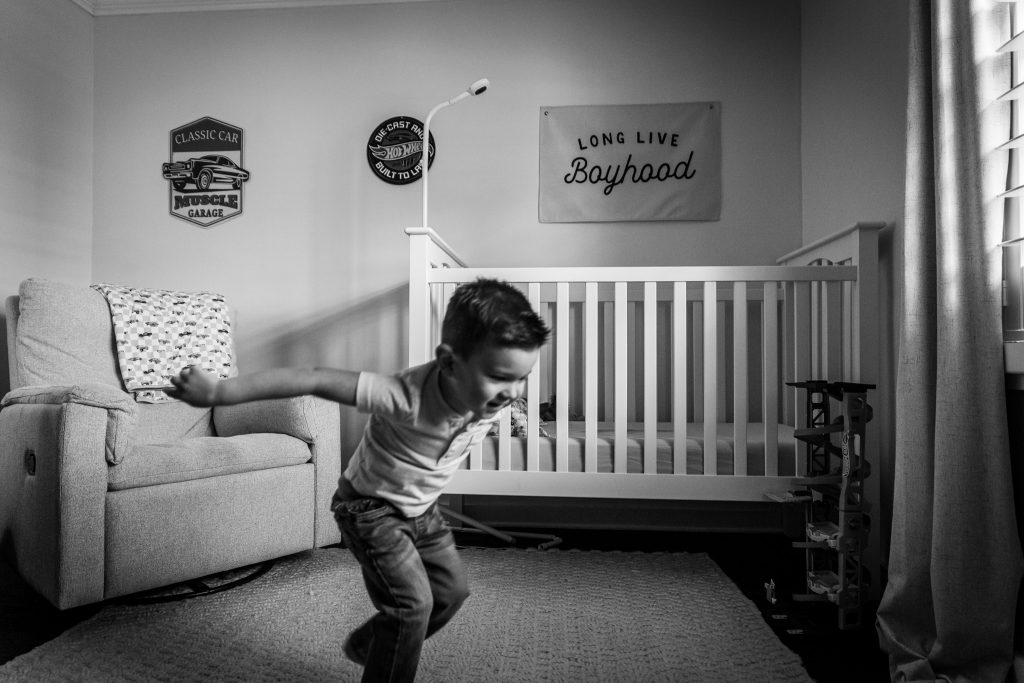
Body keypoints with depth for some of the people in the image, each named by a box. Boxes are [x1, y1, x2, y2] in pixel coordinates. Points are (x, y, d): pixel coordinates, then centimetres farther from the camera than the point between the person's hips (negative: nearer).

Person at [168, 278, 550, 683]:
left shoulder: (498, 398, -22)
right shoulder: (407, 396, -41)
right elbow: (315, 379, -41)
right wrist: (218, 392, -38)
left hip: (421, 509, 7)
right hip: (370, 509, -7)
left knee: (453, 589, 15)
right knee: (413, 602, -14)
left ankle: (367, 646, 39)